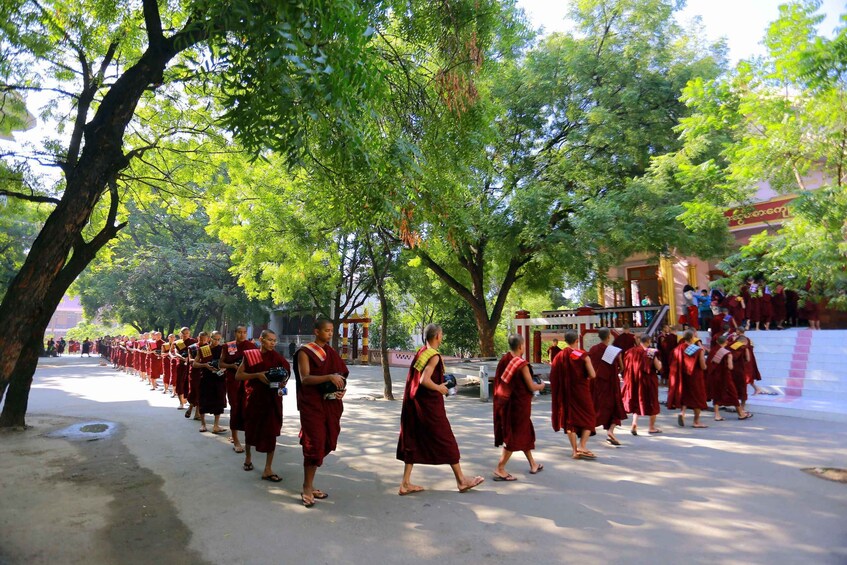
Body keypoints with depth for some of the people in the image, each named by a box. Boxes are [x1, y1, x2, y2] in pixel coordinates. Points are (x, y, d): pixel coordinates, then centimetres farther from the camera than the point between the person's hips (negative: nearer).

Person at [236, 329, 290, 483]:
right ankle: (248, 456, 45)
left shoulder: (277, 357, -1)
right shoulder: (250, 355, -3)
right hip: (253, 397, 0)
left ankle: (268, 469, 5)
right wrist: (257, 375, -20)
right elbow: (238, 375, -5)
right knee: (251, 429, 17)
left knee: (271, 432, -3)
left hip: (272, 399, 0)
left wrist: (282, 382, -15)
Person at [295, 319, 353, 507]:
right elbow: (305, 379, -18)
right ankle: (307, 489, 4)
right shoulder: (305, 352, -6)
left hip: (330, 405, 6)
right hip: (312, 405, -6)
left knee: (325, 444, 8)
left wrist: (342, 389, -3)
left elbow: (341, 376, 18)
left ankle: (309, 485, 22)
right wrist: (329, 377, -29)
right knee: (314, 444, -8)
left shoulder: (332, 353, 12)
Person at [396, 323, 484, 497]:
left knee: (412, 442, 11)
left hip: (414, 403, 8)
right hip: (429, 405, -8)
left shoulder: (419, 353, 8)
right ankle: (461, 480, 16)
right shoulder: (434, 356, -16)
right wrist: (440, 388, -12)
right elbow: (424, 380, -28)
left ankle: (406, 484, 13)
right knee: (446, 440, 4)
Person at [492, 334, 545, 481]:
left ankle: (533, 464, 35)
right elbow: (531, 387, -16)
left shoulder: (503, 360, 1)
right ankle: (500, 469, 3)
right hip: (518, 404, -8)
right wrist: (540, 386, 7)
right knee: (515, 437, 2)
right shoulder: (522, 364, -19)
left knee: (525, 432, 22)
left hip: (505, 402, 8)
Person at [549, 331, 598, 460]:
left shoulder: (559, 357, -2)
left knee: (570, 419, 11)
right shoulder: (583, 355, -11)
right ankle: (582, 446, -2)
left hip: (565, 393, 3)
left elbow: (553, 377, -1)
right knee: (588, 418, 11)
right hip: (581, 391, -3)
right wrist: (586, 377, 5)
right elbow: (592, 375, -16)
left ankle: (575, 450, 11)